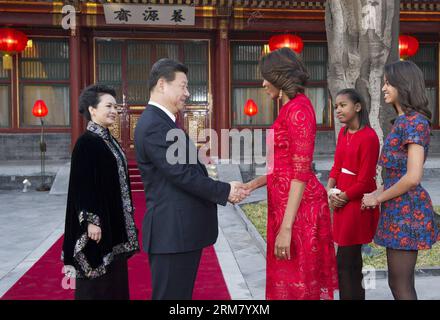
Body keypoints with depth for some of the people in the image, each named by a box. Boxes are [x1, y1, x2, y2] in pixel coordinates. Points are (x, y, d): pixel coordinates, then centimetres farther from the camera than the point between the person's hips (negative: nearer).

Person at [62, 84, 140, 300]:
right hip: (99, 220, -9)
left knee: (116, 277, 15)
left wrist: (126, 214, 15)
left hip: (115, 220, 9)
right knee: (97, 281, 2)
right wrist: (91, 220, -21)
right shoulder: (86, 142, -14)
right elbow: (82, 185, -18)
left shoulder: (110, 140, 11)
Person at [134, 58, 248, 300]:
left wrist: (224, 190, 6)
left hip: (180, 229, 10)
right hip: (172, 232, -10)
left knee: (181, 293, 18)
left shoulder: (163, 122, 15)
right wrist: (225, 191, -9)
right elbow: (182, 175, -20)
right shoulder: (154, 125, -17)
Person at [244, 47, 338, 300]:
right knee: (288, 279, 19)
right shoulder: (292, 108, 14)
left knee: (296, 283, 2)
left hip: (298, 208, -10)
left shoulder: (298, 109, -15)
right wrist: (255, 183, 11)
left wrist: (286, 228, -21)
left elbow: (301, 173, -20)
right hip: (286, 203, 10)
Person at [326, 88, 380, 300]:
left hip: (357, 203, -8)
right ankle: (356, 295, 32)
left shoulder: (368, 136, -17)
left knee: (344, 262, -1)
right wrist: (330, 191, -5)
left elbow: (365, 180, -17)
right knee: (352, 259, 18)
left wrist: (343, 197, -8)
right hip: (342, 201, 8)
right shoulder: (343, 132, 8)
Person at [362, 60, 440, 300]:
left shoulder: (414, 122, -15)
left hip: (405, 211, -9)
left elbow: (412, 177, -22)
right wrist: (377, 194, 10)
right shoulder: (403, 121, 14)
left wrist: (378, 198, -11)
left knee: (401, 287, 1)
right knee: (398, 283, 17)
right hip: (399, 211, 10)